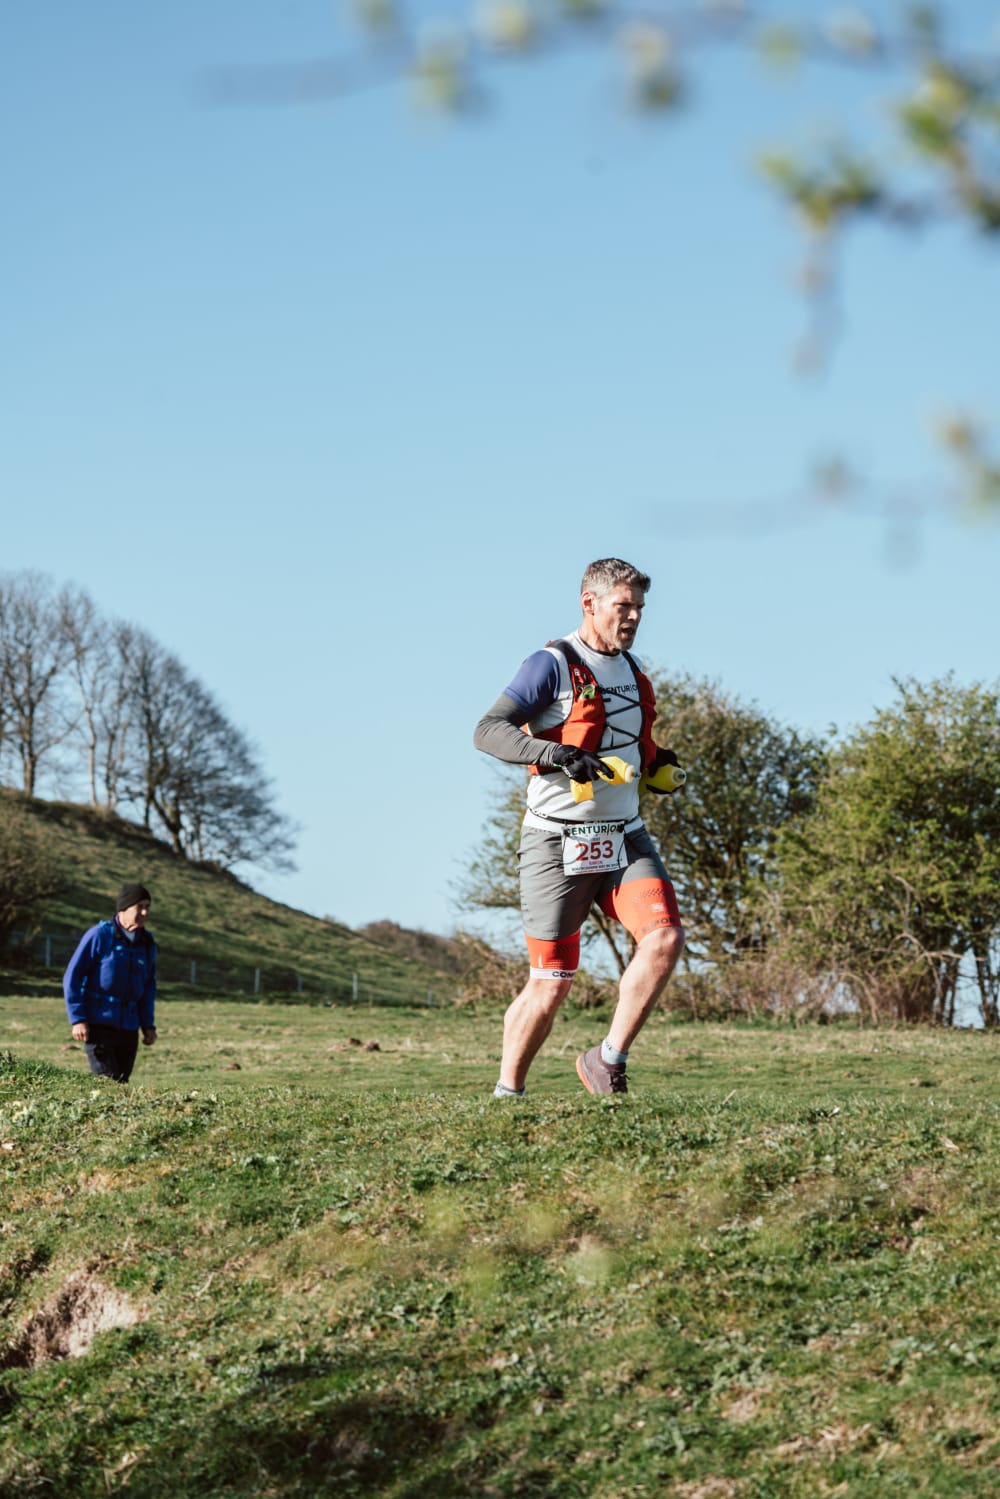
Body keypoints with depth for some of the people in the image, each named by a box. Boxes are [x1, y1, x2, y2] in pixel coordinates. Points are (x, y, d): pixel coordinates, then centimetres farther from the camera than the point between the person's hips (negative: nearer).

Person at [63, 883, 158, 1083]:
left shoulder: (147, 943, 9)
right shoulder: (99, 936, -8)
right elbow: (72, 977, -7)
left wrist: (148, 1025, 12)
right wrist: (77, 1019, -12)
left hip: (129, 1028, 6)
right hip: (99, 1026, -6)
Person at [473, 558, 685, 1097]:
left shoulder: (631, 670, 16)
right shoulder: (552, 664, -7)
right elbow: (487, 732, -17)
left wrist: (656, 767, 14)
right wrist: (557, 754, -29)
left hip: (623, 837, 6)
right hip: (558, 843, -6)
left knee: (665, 936, -17)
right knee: (551, 984, -3)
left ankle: (607, 1062, -6)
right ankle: (507, 1092, 16)